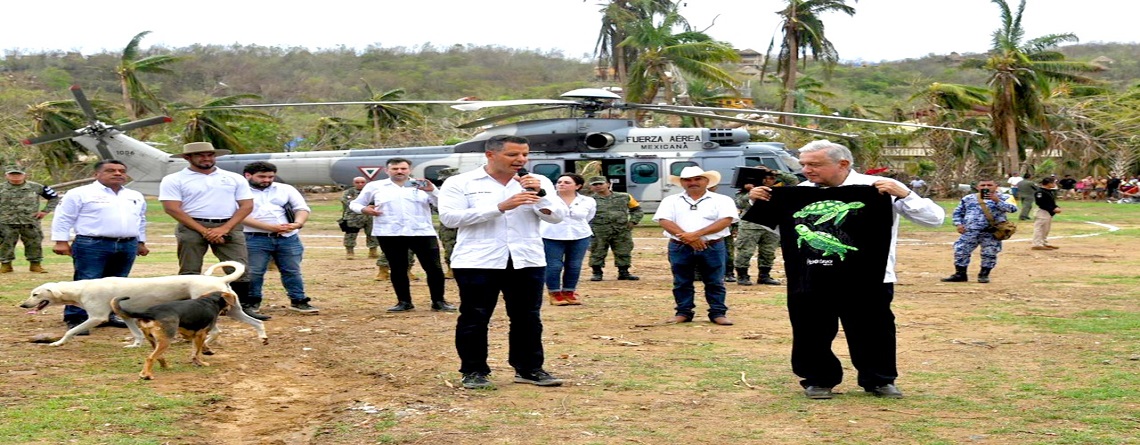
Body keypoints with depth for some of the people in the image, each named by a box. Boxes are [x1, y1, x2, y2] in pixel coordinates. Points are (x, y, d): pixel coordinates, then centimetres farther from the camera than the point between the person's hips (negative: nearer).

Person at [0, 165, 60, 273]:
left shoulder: (36, 187, 1)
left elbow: (54, 197, 10)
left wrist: (45, 211, 2)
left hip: (31, 223, 0)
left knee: (34, 244, 5)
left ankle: (35, 264, 17)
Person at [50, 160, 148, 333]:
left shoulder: (136, 197, 16)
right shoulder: (80, 194, -1)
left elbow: (141, 221, 26)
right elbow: (63, 218, -3)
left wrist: (141, 242, 23)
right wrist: (61, 241, -9)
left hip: (127, 246, 6)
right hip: (91, 245, -5)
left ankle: (108, 315, 19)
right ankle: (75, 319, -2)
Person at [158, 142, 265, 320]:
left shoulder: (235, 178, 10)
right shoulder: (174, 180, 2)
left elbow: (246, 205, 4)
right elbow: (172, 209, -7)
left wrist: (224, 229, -11)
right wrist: (204, 231, -13)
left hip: (229, 227, 2)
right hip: (192, 228, -2)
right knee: (189, 272, 0)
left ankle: (246, 306, 6)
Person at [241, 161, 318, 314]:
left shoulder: (286, 189, 13)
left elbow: (302, 208, 8)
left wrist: (297, 223, -16)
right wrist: (270, 227, -19)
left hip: (289, 238, 3)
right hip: (255, 239, -3)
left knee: (292, 271, 7)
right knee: (253, 273, -2)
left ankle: (298, 301, 16)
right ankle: (251, 304, 10)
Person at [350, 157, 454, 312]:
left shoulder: (422, 186, 7)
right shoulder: (375, 186, 8)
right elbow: (355, 203, 14)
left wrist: (432, 191, -18)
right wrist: (363, 209, -8)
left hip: (422, 233, 0)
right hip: (389, 235, 0)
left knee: (434, 268, -2)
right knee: (398, 269, 6)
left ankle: (438, 301, 9)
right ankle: (404, 301, 17)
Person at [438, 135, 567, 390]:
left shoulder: (539, 182, 8)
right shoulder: (460, 183, -1)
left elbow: (556, 217, 4)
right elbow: (449, 217, -13)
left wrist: (540, 195, -16)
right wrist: (501, 207, -17)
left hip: (527, 261, 3)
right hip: (477, 262, -3)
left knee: (528, 317, 7)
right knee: (474, 318, 2)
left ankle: (529, 369, 19)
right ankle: (473, 371, 14)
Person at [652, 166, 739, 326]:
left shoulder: (722, 200, 3)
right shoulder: (671, 201, 8)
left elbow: (726, 220, -11)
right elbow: (665, 221, -5)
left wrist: (697, 234, -20)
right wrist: (687, 238, -19)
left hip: (713, 247, -1)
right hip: (679, 248, 1)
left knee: (715, 282, 2)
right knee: (682, 283, 5)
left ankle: (718, 313, 10)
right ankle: (683, 312, 15)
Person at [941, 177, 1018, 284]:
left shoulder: (1003, 198, 2)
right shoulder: (968, 198, 12)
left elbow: (1013, 209, -14)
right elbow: (958, 212, 18)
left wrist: (997, 201, -22)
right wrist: (958, 224, 2)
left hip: (991, 232, -2)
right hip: (969, 231, 2)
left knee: (989, 254, 1)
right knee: (960, 251, -1)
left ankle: (984, 274, 19)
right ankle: (960, 274, 11)